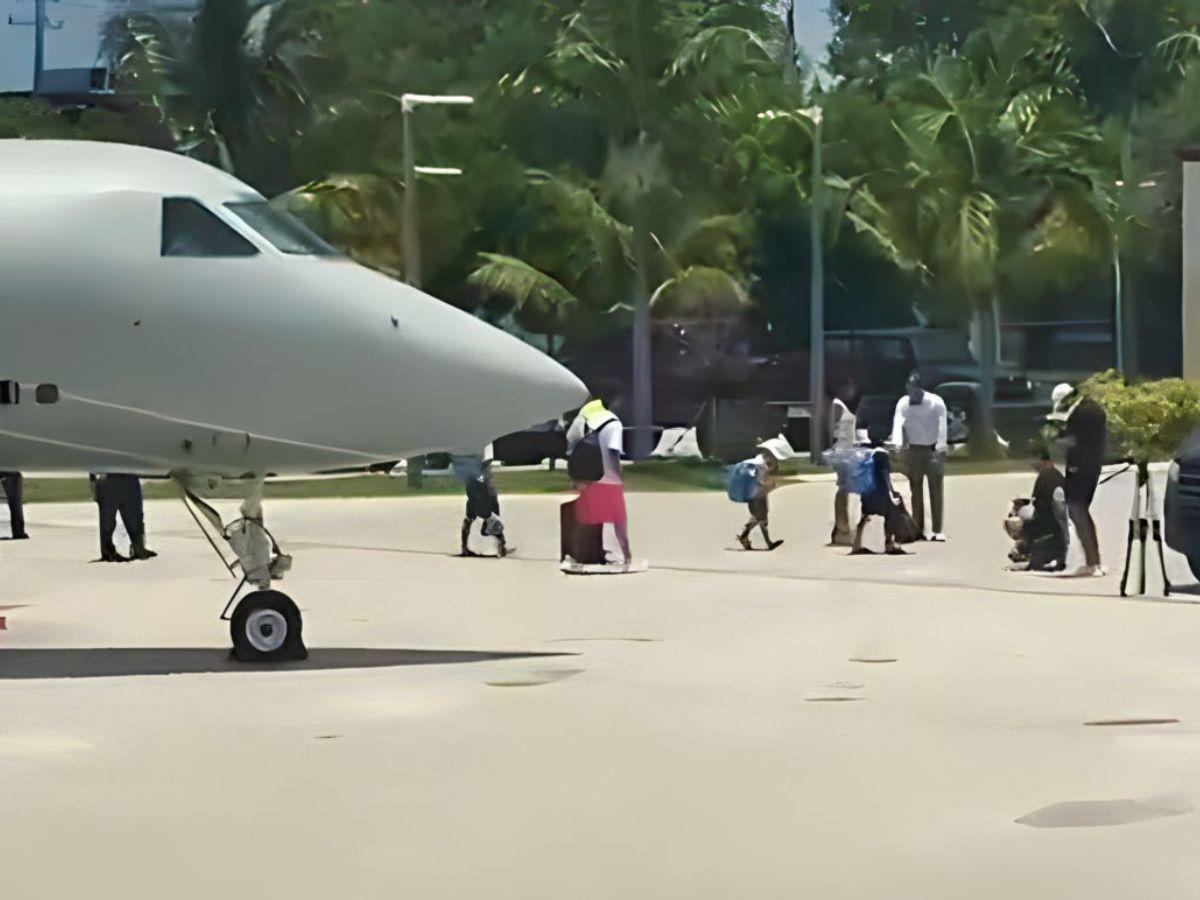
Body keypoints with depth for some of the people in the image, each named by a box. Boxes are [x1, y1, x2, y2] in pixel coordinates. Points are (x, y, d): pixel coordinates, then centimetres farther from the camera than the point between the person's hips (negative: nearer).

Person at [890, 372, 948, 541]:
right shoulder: (903, 403, -2)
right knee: (916, 491, 4)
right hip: (913, 450, 3)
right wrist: (898, 443, -31)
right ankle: (918, 530, 7)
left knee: (935, 490, -4)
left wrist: (940, 448, -23)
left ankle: (938, 530, -4)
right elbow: (898, 423, -14)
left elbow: (942, 426, -14)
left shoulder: (936, 402, -9)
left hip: (933, 450, -2)